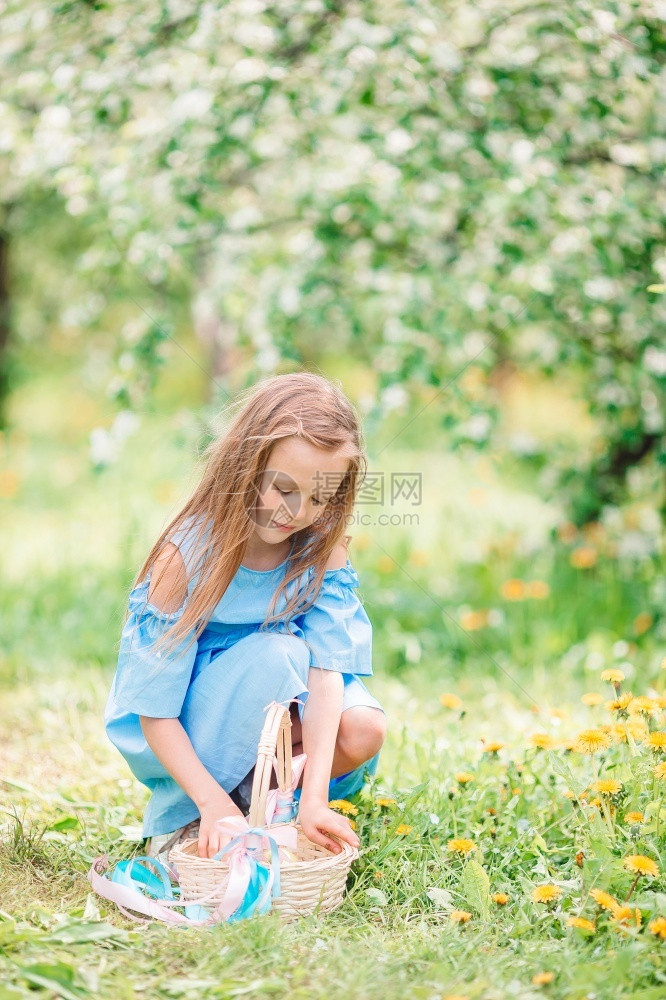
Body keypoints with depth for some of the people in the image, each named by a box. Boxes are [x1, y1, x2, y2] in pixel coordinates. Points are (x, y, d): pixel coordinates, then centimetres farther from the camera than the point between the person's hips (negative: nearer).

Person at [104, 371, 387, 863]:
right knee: (275, 652, -32)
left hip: (280, 704, 4)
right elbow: (156, 715, -23)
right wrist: (211, 801, -34)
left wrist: (313, 798, -36)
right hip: (182, 739, -4)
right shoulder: (185, 558, -26)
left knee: (364, 731, -25)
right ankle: (178, 817, -16)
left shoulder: (324, 549, -14)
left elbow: (325, 670, -25)